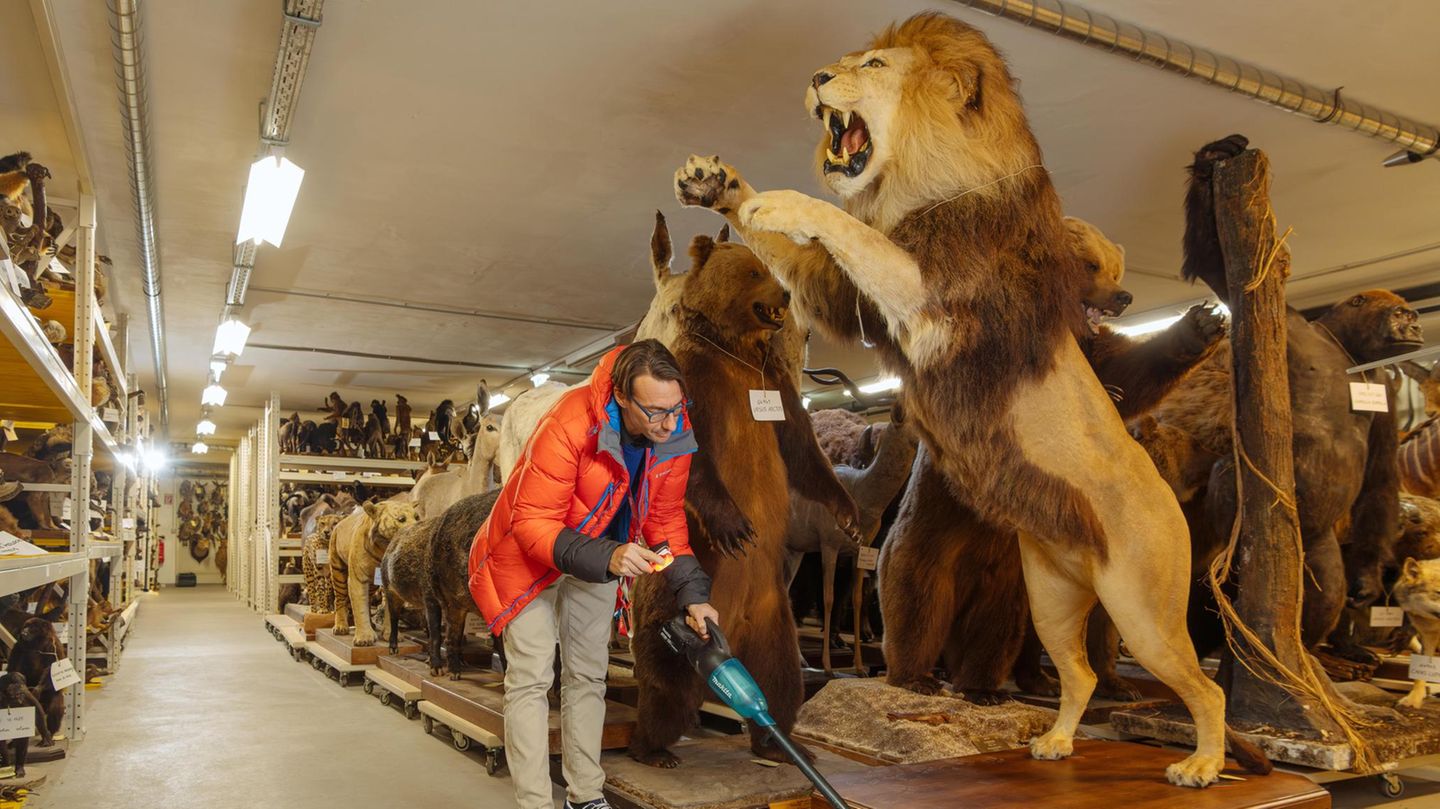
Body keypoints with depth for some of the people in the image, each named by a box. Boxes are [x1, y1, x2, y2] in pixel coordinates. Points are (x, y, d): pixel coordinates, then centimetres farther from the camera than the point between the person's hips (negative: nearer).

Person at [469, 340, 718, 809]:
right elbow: (531, 523, -33)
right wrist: (605, 558, -44)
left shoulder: (675, 434, -18)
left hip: (600, 555, 6)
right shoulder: (568, 426, -37)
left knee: (588, 677, 12)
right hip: (529, 554, -5)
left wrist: (691, 593, -14)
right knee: (531, 678, -7)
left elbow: (666, 518, -5)